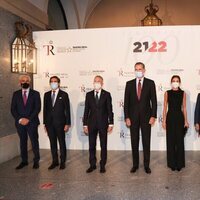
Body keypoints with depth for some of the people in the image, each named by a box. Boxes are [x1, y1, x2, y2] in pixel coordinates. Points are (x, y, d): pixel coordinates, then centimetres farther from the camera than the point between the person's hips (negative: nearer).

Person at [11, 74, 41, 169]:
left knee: (34, 141, 1)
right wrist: (19, 119, -9)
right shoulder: (16, 94, 9)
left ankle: (36, 161, 12)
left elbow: (37, 108, -4)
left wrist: (28, 119, -13)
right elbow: (13, 109, 5)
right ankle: (24, 161, 19)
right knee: (22, 142, 9)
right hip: (20, 122, 2)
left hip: (32, 122, -2)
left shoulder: (35, 94, 2)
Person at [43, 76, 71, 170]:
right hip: (49, 123, 3)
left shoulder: (64, 94, -3)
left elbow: (67, 110, -4)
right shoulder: (46, 95, 8)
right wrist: (45, 123, 7)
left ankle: (62, 162, 16)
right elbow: (45, 109, 10)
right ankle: (55, 161, 21)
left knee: (62, 143, 5)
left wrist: (67, 124, -8)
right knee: (52, 143, 10)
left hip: (60, 123, -3)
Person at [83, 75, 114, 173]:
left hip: (103, 123, -2)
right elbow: (86, 110, 5)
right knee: (91, 145, 7)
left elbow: (110, 110, -1)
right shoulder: (89, 95, 4)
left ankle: (102, 165, 18)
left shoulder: (106, 94, 0)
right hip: (92, 123, 2)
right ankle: (92, 165, 20)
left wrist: (111, 123, -6)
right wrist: (85, 124, 1)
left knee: (103, 145, 6)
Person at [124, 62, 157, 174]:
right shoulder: (129, 84, 4)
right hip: (133, 117, 1)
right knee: (134, 142, 7)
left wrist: (153, 116, -8)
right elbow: (126, 101, 3)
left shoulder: (150, 83, 1)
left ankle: (147, 165, 15)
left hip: (146, 117, -1)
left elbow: (154, 101, -1)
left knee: (146, 142, 5)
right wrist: (127, 117, -4)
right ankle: (135, 164, 18)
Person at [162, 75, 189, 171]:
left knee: (180, 140, 4)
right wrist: (164, 120, -2)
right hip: (170, 117, 0)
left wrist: (186, 121, 0)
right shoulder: (167, 93, 2)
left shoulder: (183, 93, 3)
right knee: (171, 140, 4)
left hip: (179, 117, 0)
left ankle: (179, 163, 16)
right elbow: (165, 108, 3)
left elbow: (184, 108, 4)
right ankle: (172, 163, 15)